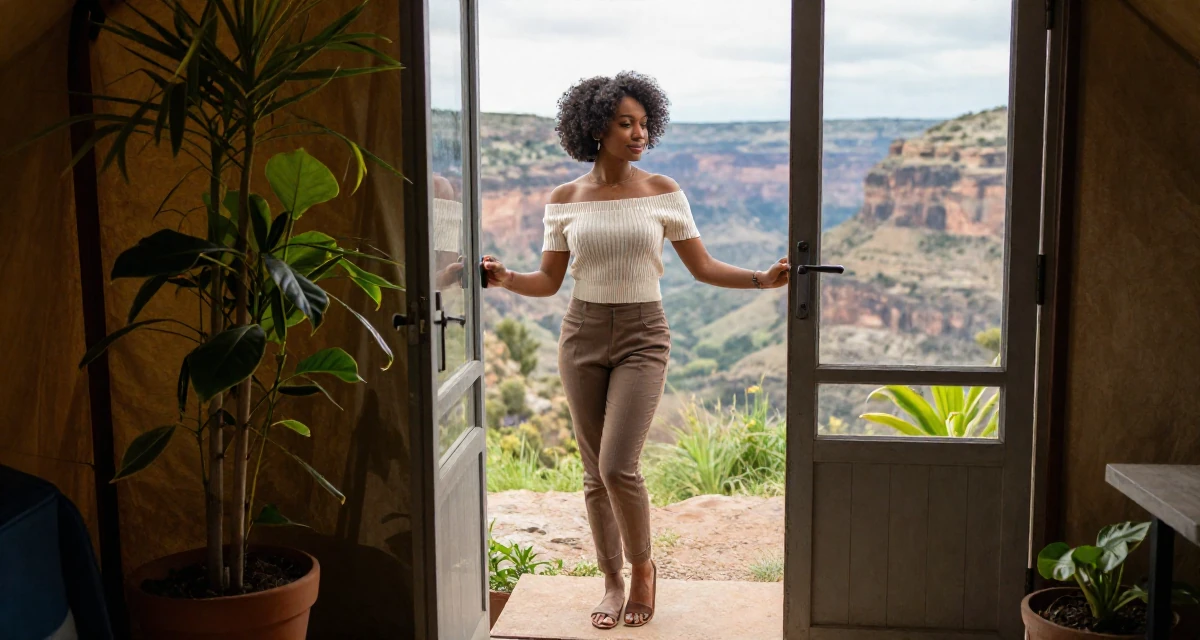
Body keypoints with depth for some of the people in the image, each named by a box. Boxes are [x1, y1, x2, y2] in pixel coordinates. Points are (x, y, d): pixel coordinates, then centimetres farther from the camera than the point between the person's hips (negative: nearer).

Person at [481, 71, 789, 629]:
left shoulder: (663, 193, -2)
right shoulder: (565, 200, 1)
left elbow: (703, 268, 2)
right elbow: (548, 281, 3)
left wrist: (762, 278, -11)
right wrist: (505, 278, -15)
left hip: (642, 337, -2)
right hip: (582, 335, 2)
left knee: (617, 466, -13)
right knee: (594, 472, 7)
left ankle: (643, 567, 14)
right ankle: (612, 581, 25)